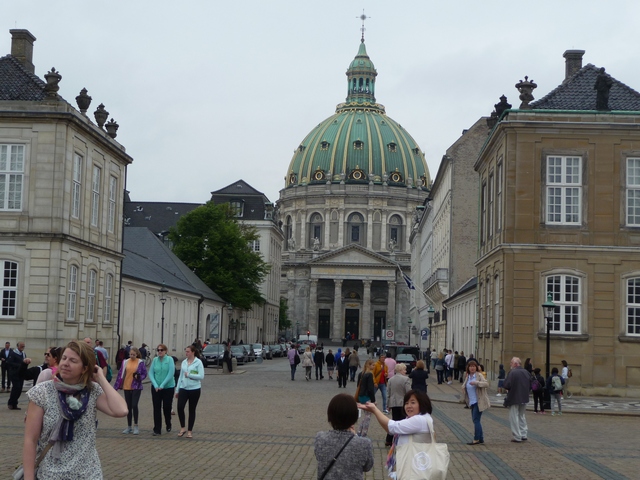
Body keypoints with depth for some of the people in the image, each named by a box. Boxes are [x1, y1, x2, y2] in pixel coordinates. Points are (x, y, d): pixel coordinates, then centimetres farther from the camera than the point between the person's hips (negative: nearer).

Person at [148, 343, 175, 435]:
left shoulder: (169, 359, -8)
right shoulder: (154, 360, 1)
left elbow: (171, 374, -13)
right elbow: (151, 373, 0)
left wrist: (162, 385, -16)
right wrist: (155, 385, -13)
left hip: (168, 387, -2)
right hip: (156, 388, 2)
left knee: (166, 407, 6)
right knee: (156, 408, -1)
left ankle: (168, 425, 32)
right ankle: (157, 429, 4)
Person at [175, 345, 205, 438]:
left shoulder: (198, 362, -7)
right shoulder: (184, 362, 9)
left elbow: (201, 376, -14)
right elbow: (181, 376, 15)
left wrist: (189, 375, -14)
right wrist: (177, 390, 14)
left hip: (194, 389, -4)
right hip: (183, 388, 4)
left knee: (192, 410, 5)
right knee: (180, 407, -12)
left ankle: (190, 431, 14)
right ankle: (182, 428, 3)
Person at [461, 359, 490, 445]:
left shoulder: (479, 375, -9)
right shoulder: (467, 376, 12)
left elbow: (486, 384, -21)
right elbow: (464, 387, 25)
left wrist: (476, 382, -32)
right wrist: (465, 398, 12)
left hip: (479, 402, -8)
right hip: (472, 402, 8)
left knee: (476, 420, -10)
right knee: (475, 420, 10)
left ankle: (476, 439, -6)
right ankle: (481, 438, 18)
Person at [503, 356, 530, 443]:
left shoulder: (512, 372, -18)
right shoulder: (526, 372, 3)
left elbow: (506, 385, -21)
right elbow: (530, 386, 9)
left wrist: (508, 390, -1)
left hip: (514, 399, -7)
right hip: (524, 398, 7)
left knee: (514, 418, 4)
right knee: (522, 416, 21)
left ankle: (517, 437, 5)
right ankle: (523, 435, 23)